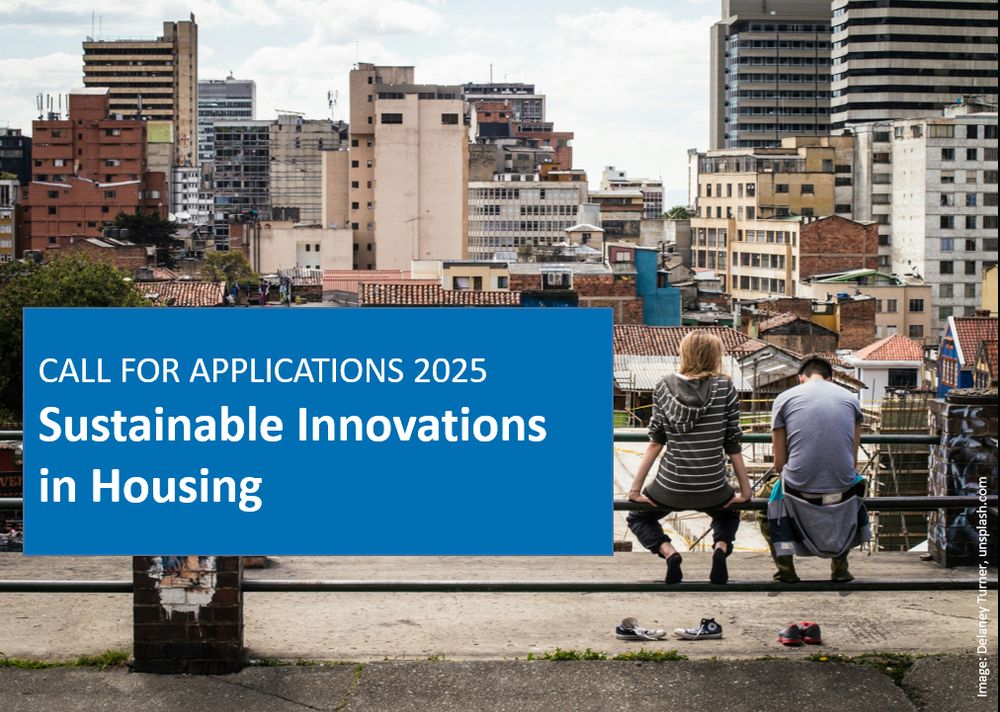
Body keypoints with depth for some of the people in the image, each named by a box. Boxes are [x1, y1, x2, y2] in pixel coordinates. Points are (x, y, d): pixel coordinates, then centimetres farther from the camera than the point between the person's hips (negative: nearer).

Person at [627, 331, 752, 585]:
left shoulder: (664, 387, -2)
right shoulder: (725, 388, -5)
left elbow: (655, 442, -2)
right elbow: (732, 445, -3)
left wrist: (636, 488, 4)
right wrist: (745, 490, 6)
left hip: (671, 488, -1)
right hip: (712, 491, 1)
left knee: (638, 518, 29)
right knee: (728, 515, 36)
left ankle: (668, 552, -2)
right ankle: (721, 548, 2)